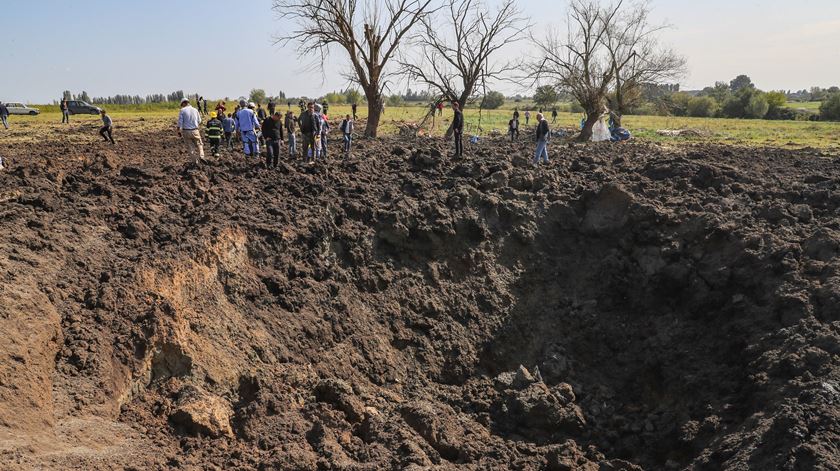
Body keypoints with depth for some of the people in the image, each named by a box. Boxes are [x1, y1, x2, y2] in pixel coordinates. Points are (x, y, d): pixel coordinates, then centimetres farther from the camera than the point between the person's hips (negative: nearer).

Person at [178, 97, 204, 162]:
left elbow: (180, 122, -9)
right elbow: (199, 121, 11)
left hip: (186, 131, -1)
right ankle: (201, 156, -8)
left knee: (190, 147, 9)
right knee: (199, 144, 14)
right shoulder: (195, 110, 2)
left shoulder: (182, 110, -6)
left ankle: (194, 160, 11)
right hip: (195, 130, 1)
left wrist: (179, 131, -2)